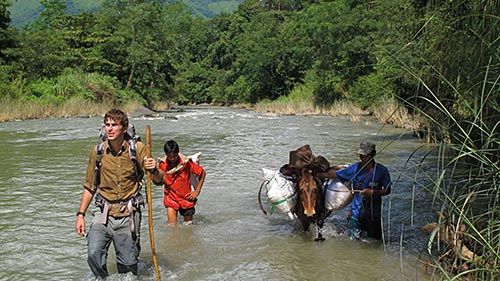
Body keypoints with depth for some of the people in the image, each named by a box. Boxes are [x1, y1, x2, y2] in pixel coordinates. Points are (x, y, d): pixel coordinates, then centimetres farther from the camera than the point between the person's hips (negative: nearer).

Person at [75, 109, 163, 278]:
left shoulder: (137, 149, -4)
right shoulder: (98, 151, 2)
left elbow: (158, 180, -4)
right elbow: (90, 187, 12)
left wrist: (154, 170, -27)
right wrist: (81, 214, 7)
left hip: (128, 215, -1)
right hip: (103, 213, 1)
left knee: (128, 265, 3)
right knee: (94, 254, -20)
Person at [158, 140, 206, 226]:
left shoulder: (186, 162, -16)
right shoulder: (163, 164, -10)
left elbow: (202, 173, -6)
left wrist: (197, 191, -6)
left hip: (186, 197, 0)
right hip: (171, 198, 1)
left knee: (188, 224, 13)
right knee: (172, 225, -7)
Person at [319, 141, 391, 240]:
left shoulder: (381, 171, -9)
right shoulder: (356, 168, -3)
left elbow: (387, 190, -3)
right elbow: (334, 174, 5)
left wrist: (373, 192, -19)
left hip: (373, 213, -1)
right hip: (356, 211, 1)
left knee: (375, 239, 12)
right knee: (352, 239, 4)